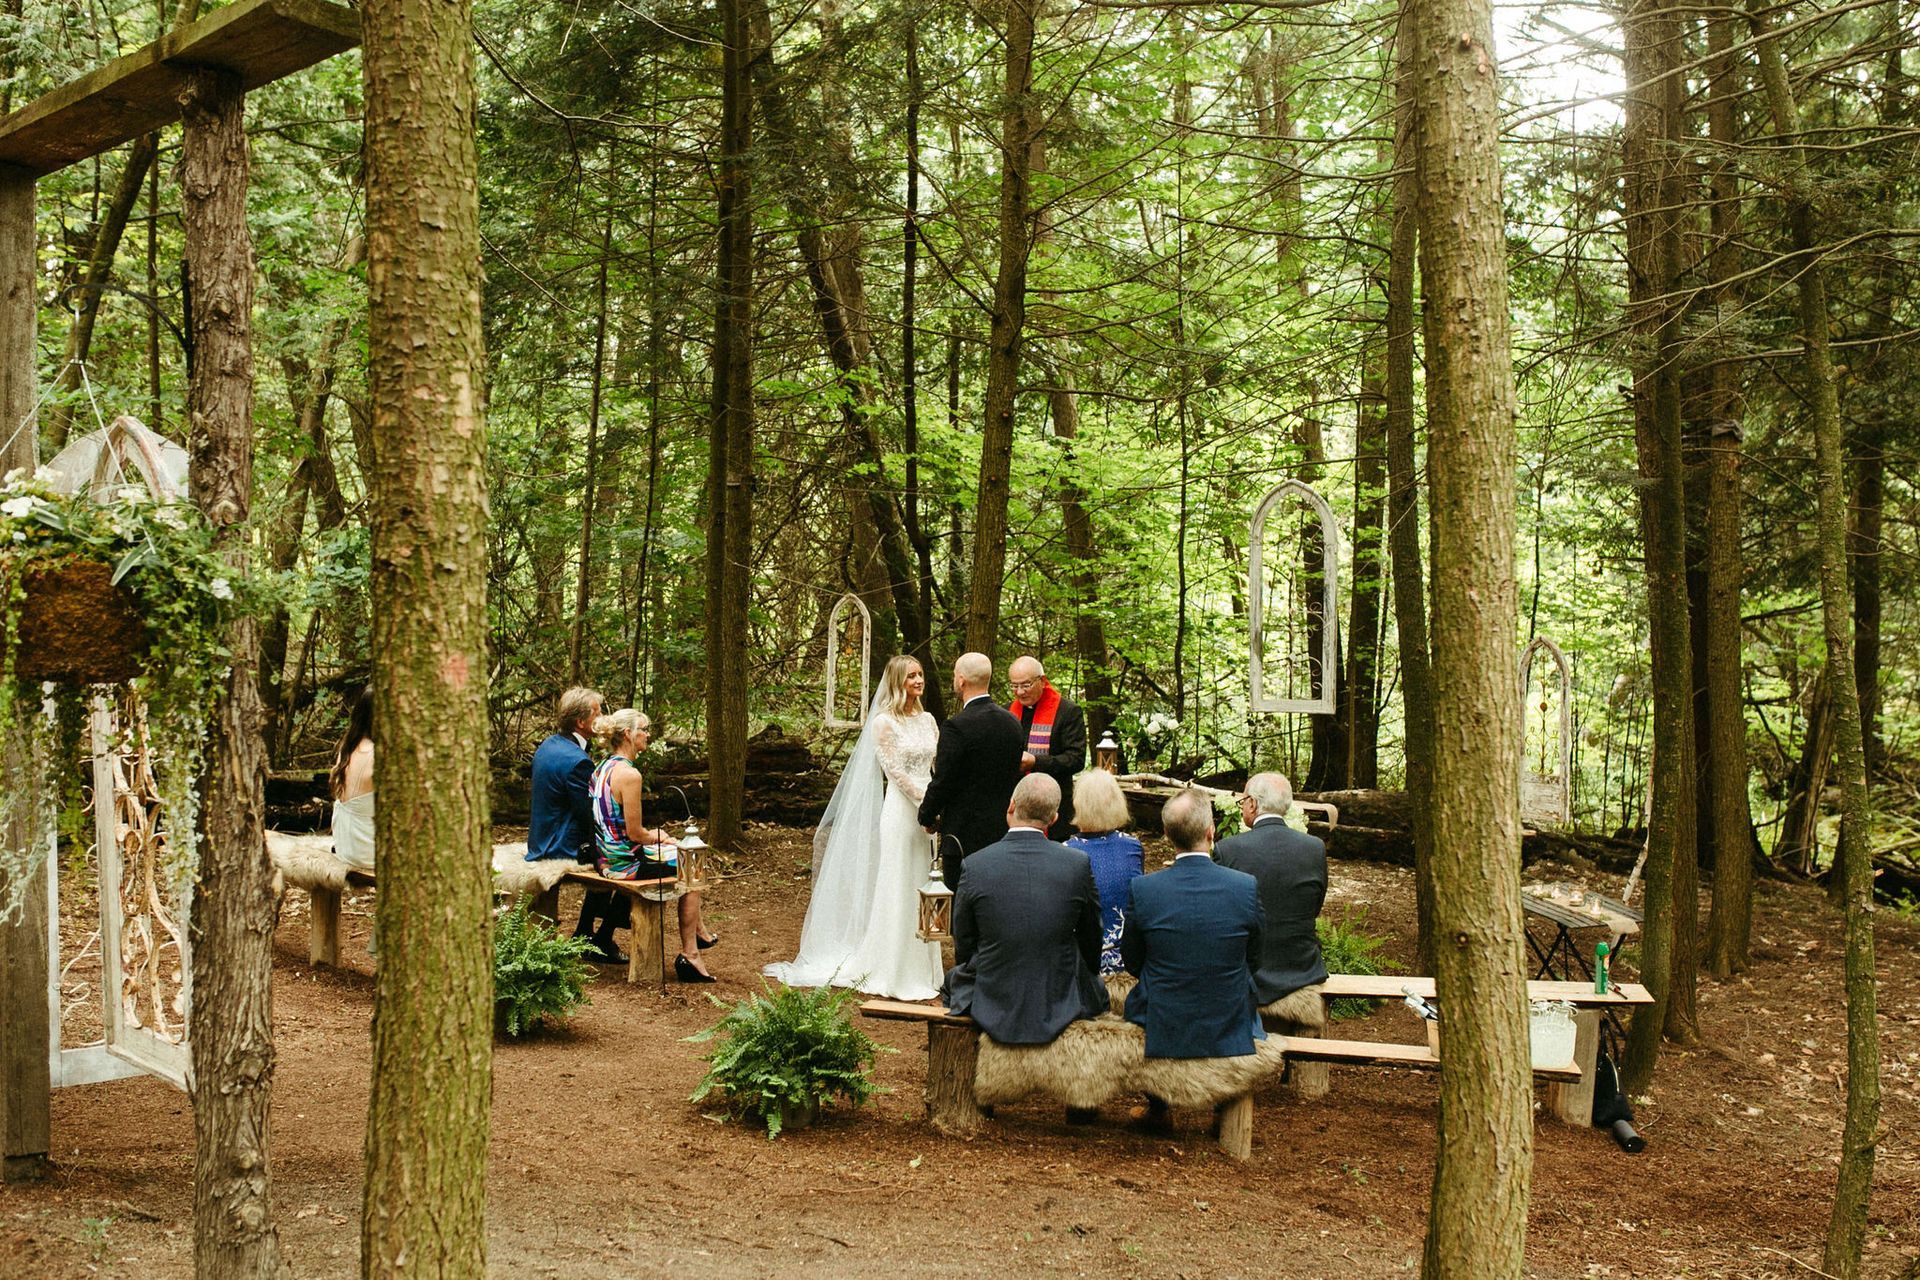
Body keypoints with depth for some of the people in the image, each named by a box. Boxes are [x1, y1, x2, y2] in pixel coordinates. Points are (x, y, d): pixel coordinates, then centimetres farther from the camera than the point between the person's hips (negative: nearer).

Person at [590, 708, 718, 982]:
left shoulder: (602, 768, 7)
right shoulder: (629, 774, -23)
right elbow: (635, 834, -21)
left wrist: (652, 835, 13)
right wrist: (657, 837, -2)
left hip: (606, 856, 10)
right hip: (625, 864, -10)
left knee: (683, 854, 25)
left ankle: (699, 930, 35)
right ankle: (689, 954, 12)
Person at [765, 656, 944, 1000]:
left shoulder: (928, 721, 12)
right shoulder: (884, 723, -6)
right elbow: (895, 772, -12)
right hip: (900, 812, -5)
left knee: (923, 891, 10)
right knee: (896, 891, -1)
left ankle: (920, 969, 18)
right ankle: (893, 973, 8)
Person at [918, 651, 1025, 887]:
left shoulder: (957, 726, -15)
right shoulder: (1012, 722, 7)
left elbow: (943, 782, -13)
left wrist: (927, 817, 5)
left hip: (965, 834, -7)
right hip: (1004, 832, 7)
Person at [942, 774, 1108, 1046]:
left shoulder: (974, 866, -13)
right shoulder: (1078, 864, -12)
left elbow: (963, 947, -1)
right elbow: (1091, 944, 2)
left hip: (992, 1010, 0)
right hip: (1060, 1008, 0)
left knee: (953, 979, 32)